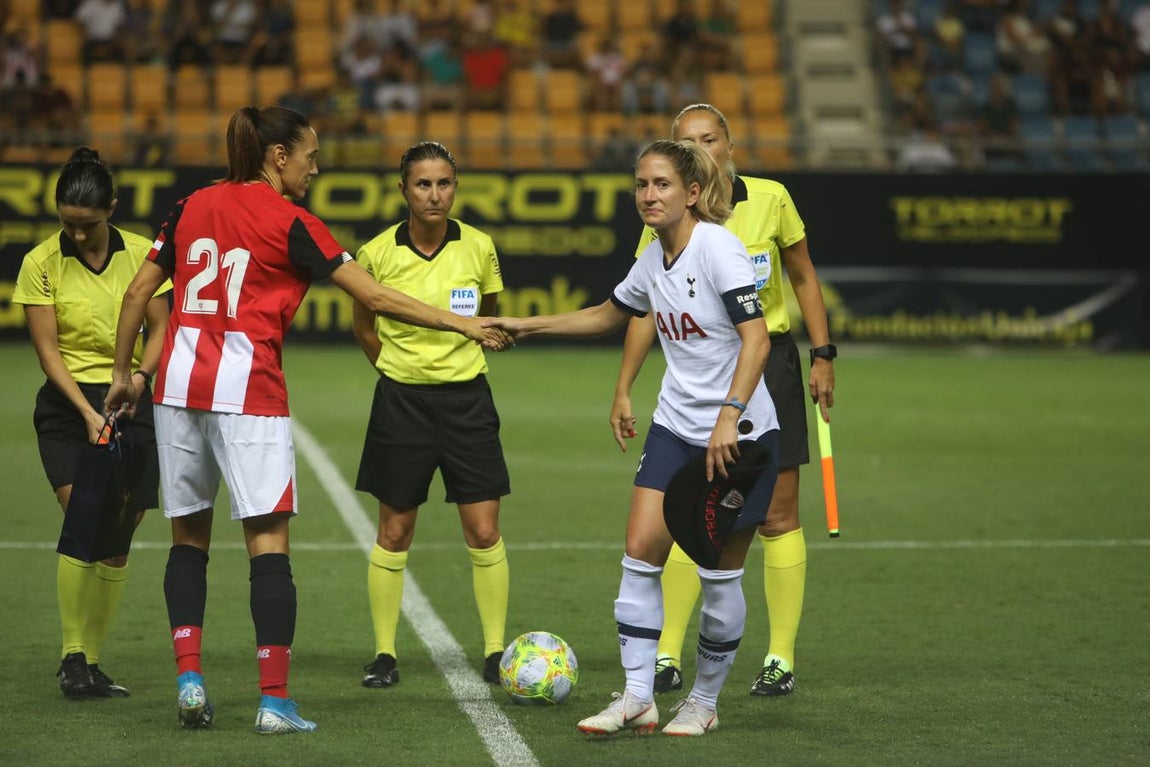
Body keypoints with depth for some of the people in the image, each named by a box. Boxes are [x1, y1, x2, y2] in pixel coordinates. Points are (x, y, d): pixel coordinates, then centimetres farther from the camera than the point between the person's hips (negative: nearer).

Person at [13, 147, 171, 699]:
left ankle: (91, 664, 12)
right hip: (67, 405, -2)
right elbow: (47, 349, -6)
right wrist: (86, 410, -16)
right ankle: (71, 658, -14)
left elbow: (161, 327, 6)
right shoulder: (40, 263, -4)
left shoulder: (142, 254, 2)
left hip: (132, 403, 3)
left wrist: (140, 373, -14)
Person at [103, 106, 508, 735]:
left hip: (179, 383, 5)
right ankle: (274, 700, -6)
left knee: (188, 537, 14)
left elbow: (137, 293, 12)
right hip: (249, 390, -5)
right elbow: (376, 299, -5)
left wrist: (122, 374, 22)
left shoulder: (193, 206, 10)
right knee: (268, 541, -2)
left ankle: (189, 677, 5)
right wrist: (462, 325, 2)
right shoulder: (291, 224, -4)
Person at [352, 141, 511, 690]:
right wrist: (397, 365, 8)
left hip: (466, 398, 1)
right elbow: (363, 324, 11)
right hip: (401, 401, -1)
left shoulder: (478, 248, -3)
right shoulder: (379, 253, -7)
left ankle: (496, 651, 7)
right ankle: (384, 654, 14)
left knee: (484, 531, -2)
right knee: (394, 533, 5)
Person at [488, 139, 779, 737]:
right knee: (641, 551, -6)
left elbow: (756, 338, -24)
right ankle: (637, 698, -2)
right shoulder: (653, 260, 6)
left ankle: (705, 701, 18)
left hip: (739, 434, -6)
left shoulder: (717, 248, -16)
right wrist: (528, 326, 25)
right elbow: (608, 315, 27)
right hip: (676, 425, 6)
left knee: (719, 573, 2)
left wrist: (728, 417, -32)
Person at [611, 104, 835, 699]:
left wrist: (823, 356, 1)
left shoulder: (771, 199, -6)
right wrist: (623, 391, -1)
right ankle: (667, 658, 3)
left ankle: (781, 659, 7)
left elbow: (803, 277, 6)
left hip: (769, 363, 0)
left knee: (778, 518, 1)